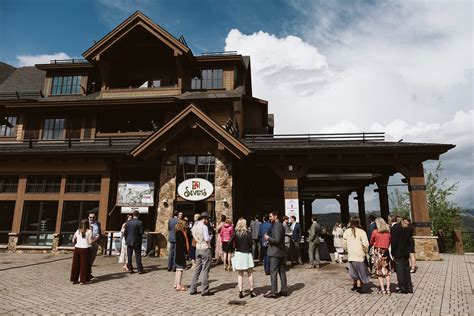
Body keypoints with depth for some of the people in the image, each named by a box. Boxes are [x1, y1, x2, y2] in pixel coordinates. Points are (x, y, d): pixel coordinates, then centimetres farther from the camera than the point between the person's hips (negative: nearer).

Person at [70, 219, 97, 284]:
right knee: (84, 265, 5)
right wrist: (96, 238, 5)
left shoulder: (78, 231, 6)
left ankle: (74, 280, 20)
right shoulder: (89, 231, -7)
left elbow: (73, 240, 9)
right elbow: (90, 242, -10)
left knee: (76, 264, 13)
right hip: (85, 249, -4)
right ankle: (83, 280, 9)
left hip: (77, 248, 4)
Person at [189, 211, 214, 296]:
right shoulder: (204, 227, -15)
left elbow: (194, 237, 12)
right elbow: (207, 239, -21)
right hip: (205, 249, -7)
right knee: (205, 270, -1)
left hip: (197, 249, 8)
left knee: (197, 269, 14)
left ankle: (193, 289, 17)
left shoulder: (194, 226, 9)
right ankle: (205, 290, 5)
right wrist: (210, 237, -2)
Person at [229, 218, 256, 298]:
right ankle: (252, 291, 14)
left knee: (240, 274, 11)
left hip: (238, 254, 2)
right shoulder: (248, 232, -9)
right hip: (247, 254, -2)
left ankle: (240, 292, 8)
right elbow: (251, 243, -12)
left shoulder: (235, 233, -3)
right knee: (250, 273, 11)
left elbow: (230, 242, -9)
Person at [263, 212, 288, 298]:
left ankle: (273, 292, -1)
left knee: (273, 272, -4)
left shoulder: (277, 226, -17)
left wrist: (268, 238, -11)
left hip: (275, 252, -10)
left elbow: (277, 240, -24)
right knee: (282, 272, 12)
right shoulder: (280, 225, 15)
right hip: (281, 252, 10)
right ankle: (284, 290, 18)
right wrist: (269, 239, 12)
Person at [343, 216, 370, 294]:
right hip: (359, 255, -4)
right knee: (361, 271, 10)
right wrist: (366, 251, 0)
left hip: (350, 255, 4)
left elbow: (344, 244, 3)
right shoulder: (361, 232, -13)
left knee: (354, 270, 19)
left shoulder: (347, 232, -2)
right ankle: (359, 287, 13)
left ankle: (355, 285, 31)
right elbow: (365, 244, -18)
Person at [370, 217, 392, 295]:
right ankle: (388, 288, 8)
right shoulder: (388, 232, -1)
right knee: (387, 271, 11)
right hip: (386, 252, 3)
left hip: (377, 252, -2)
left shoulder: (375, 232, -10)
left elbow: (371, 242, 2)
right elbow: (389, 243, 10)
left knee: (379, 271, 7)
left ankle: (382, 289, 6)